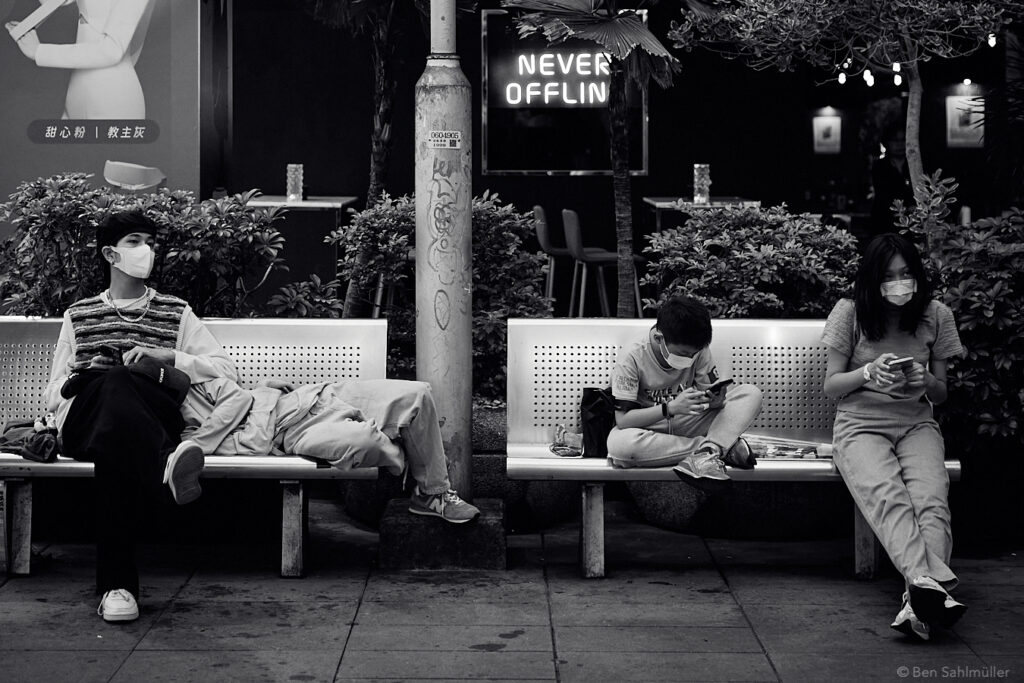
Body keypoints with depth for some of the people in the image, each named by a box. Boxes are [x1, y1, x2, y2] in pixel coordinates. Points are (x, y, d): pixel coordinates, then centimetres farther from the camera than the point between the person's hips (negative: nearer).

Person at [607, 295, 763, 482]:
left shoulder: (697, 350, -7)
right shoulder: (631, 359, -19)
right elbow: (622, 419, -21)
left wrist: (714, 398, -28)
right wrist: (670, 408, -33)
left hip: (687, 424, 3)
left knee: (751, 394, -13)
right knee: (619, 444, -41)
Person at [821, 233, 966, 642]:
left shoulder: (936, 315, 7)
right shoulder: (850, 313, 1)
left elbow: (941, 393, 13)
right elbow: (830, 386, 3)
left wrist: (926, 382, -12)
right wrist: (868, 372, -17)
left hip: (916, 426, 2)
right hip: (860, 426, -2)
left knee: (932, 500, -31)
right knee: (888, 499, -35)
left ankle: (919, 600, -50)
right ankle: (934, 586, -56)